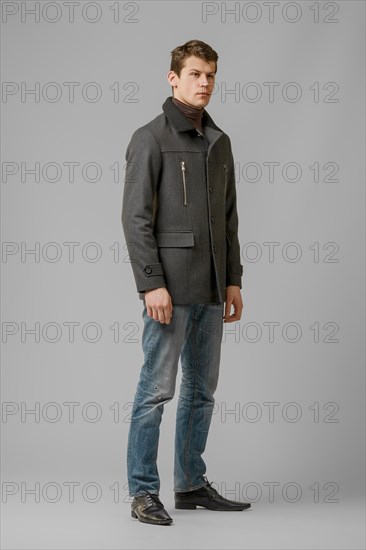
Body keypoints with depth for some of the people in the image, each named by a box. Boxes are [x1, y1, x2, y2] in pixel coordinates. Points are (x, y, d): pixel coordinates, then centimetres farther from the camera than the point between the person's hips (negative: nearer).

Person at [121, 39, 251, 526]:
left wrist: (233, 280, 12)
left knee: (202, 390, 11)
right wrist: (151, 284, -18)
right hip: (170, 287, -7)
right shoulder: (151, 138, -7)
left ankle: (192, 485, 21)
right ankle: (143, 492, 4)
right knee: (157, 389, -4)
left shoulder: (219, 142, 15)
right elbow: (136, 217, -12)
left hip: (210, 290, 7)